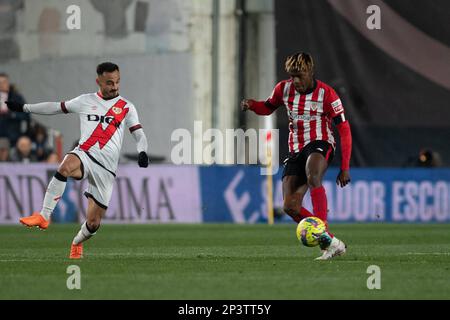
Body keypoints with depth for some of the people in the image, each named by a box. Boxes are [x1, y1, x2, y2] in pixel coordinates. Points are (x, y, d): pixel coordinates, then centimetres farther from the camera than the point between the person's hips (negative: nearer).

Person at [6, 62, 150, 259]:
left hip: (106, 169, 0)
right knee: (66, 166, -39)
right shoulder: (86, 101, 13)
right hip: (84, 154, 0)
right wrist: (24, 108, 21)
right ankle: (44, 216, -36)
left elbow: (138, 134, 7)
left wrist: (142, 152, -15)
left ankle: (77, 243, 33)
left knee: (93, 223, -2)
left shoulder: (126, 107, 10)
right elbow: (57, 107, 21)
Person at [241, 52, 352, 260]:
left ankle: (323, 234, -44)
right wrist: (252, 105, -2)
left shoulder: (326, 94, -9)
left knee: (312, 177, -39)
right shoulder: (284, 89, 4)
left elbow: (344, 130, -7)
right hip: (296, 150, 5)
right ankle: (331, 244, -5)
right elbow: (268, 107, 23)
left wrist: (345, 167, -12)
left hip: (320, 144, -5)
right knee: (290, 206, -11)